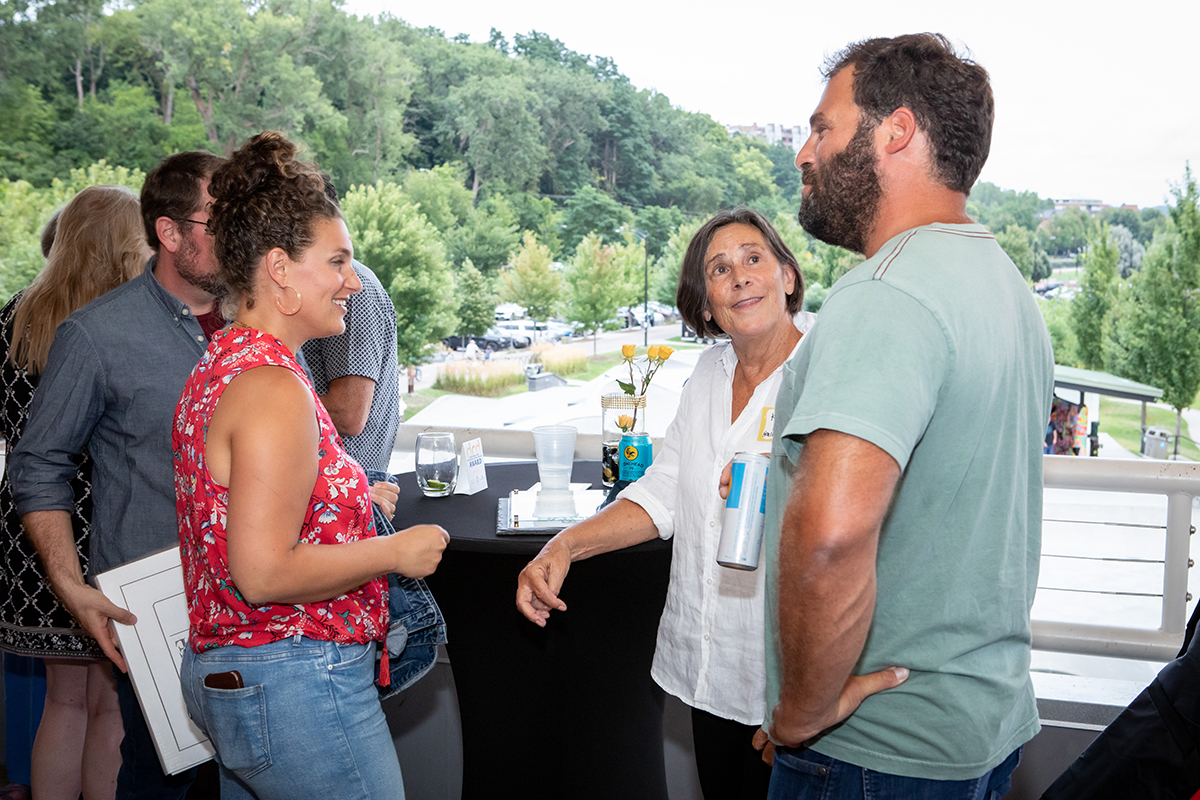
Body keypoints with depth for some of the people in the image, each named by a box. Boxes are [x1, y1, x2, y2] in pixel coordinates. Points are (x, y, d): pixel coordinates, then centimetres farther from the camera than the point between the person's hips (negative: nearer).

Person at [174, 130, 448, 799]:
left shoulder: (220, 364, 11)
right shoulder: (275, 387, -21)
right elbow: (265, 574, -25)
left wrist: (353, 504, 18)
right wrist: (396, 551, -14)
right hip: (296, 686, -10)